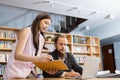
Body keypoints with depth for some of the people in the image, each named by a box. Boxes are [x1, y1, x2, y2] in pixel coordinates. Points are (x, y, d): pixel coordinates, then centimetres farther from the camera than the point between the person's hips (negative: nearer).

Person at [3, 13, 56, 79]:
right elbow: (17, 55, -22)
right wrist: (37, 59, -34)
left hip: (30, 72, 6)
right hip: (16, 72, -6)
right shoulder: (26, 31, -11)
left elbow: (38, 58, 8)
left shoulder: (42, 39, 8)